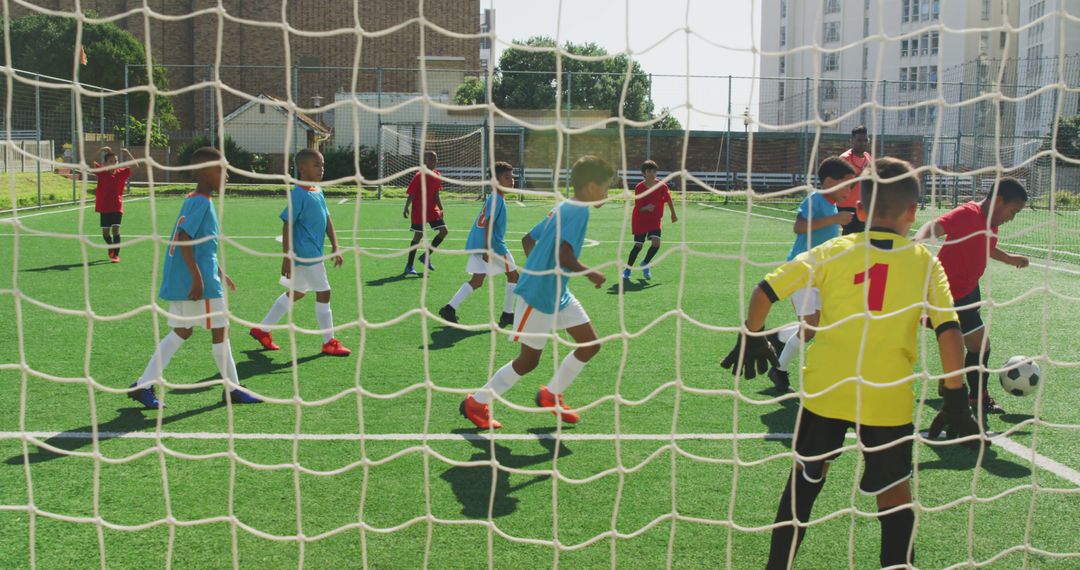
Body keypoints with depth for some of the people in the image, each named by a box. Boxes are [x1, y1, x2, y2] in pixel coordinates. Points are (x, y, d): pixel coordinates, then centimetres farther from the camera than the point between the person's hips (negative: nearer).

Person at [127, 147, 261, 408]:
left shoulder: (192, 200, 15)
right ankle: (232, 389, 14)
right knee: (220, 331, 2)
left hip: (179, 280, 10)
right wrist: (197, 277, -25)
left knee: (181, 332, 14)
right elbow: (184, 239, -24)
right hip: (200, 282, -10)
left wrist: (218, 272, 27)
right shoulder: (202, 203, -16)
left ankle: (143, 385, 13)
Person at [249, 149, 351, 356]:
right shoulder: (298, 194, -15)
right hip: (306, 254, -9)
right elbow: (287, 226, -17)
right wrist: (287, 257, -19)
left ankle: (262, 329, 29)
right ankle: (329, 342, 8)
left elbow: (327, 219, 16)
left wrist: (335, 247, 10)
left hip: (314, 253, 9)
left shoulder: (319, 191, 11)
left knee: (296, 293, 18)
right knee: (323, 293, -3)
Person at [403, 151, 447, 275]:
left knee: (444, 231, -3)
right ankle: (409, 266, 9)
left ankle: (426, 256, 13)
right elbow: (410, 194, -12)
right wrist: (406, 208, -19)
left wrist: (441, 209, 0)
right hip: (419, 211, -6)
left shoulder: (437, 176, 4)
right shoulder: (419, 176, -14)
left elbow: (436, 195, 9)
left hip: (432, 209, 6)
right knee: (418, 236, -3)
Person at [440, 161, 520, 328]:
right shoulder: (497, 199, -14)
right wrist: (488, 249, -27)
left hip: (477, 243, 9)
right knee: (513, 276, 6)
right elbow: (489, 224, -22)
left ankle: (450, 308, 1)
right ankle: (507, 314, 12)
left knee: (477, 281, 11)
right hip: (493, 244, -9)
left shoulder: (492, 196, 16)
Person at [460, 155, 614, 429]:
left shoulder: (562, 208, 10)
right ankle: (476, 403, 17)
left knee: (590, 345, 10)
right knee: (528, 360, 2)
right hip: (538, 296, -10)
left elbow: (528, 239, 16)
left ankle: (551, 395, 25)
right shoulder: (579, 211, -19)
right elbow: (564, 256, -30)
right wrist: (590, 273, -15)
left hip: (559, 293, 10)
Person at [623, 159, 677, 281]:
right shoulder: (639, 188, -16)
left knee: (656, 243, -16)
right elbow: (638, 208, -16)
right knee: (638, 245, -1)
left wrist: (673, 214, 18)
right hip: (641, 220, -2)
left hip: (655, 220, 2)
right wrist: (647, 208, -38)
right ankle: (627, 269, 19)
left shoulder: (662, 186, -11)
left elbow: (669, 200, 7)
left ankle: (645, 264, 11)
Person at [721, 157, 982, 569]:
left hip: (824, 393, 2)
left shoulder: (834, 252, 0)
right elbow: (949, 333, -8)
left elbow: (764, 291, -2)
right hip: (889, 402, -1)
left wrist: (751, 338, 13)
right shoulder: (925, 262, -1)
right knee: (894, 497, 14)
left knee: (805, 481, 19)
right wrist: (956, 401, 0)